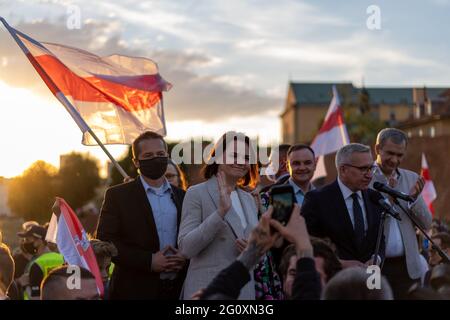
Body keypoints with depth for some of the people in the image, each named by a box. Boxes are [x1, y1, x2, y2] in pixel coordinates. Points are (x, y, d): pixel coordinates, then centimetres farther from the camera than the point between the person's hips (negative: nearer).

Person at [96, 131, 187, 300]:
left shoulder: (182, 196, 12)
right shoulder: (117, 195, 0)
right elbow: (105, 241, -8)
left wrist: (185, 258, -7)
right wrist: (149, 261, -15)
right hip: (136, 290, -3)